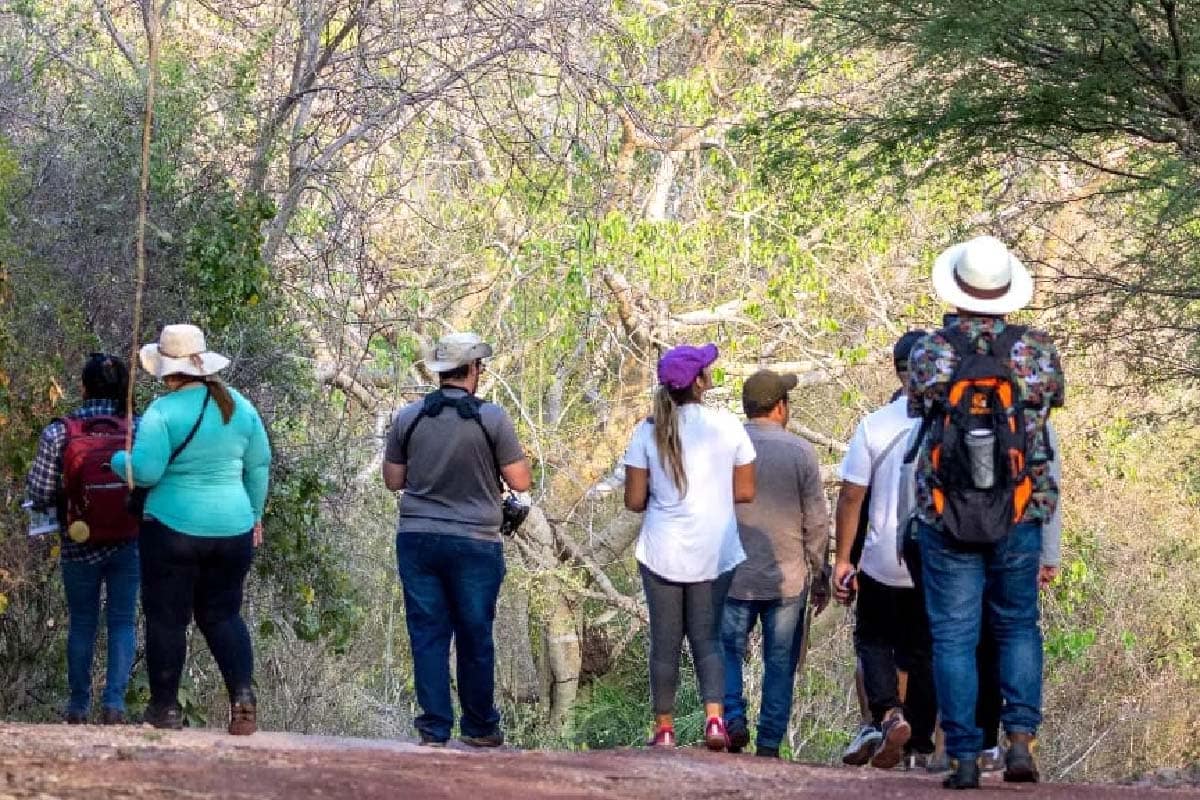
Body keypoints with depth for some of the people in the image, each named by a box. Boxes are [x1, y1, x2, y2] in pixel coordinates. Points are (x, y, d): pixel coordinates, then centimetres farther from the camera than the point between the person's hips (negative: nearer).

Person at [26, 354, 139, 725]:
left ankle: (79, 706, 21)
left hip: (79, 545, 0)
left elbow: (40, 495, -10)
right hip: (128, 541, 0)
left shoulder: (57, 434, -11)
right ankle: (114, 701, -2)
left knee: (81, 624, 14)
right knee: (122, 622, 9)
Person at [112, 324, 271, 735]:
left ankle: (165, 708, 13)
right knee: (222, 615, 15)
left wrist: (118, 461, 4)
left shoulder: (164, 412, -14)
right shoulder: (238, 405, 4)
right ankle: (242, 694, -5)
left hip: (174, 528, -5)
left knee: (166, 619, 7)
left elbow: (145, 471, -18)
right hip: (232, 528, 5)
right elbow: (259, 466, 11)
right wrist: (254, 515, 22)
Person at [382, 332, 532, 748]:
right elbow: (520, 481, -5)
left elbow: (393, 480, 8)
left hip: (417, 540, 2)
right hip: (474, 542, -2)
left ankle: (435, 728, 4)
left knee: (428, 635, 6)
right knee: (475, 638, 9)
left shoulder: (408, 417, 0)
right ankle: (480, 728, 19)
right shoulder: (492, 418, -9)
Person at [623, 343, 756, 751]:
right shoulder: (728, 426, -5)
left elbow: (634, 500, -5)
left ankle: (664, 729, 12)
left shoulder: (648, 432, -6)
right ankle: (714, 717, -10)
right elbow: (745, 492, 0)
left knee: (665, 642, 10)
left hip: (663, 553, 0)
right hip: (714, 553, 0)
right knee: (707, 638, 9)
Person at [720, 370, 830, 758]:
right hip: (787, 579, -1)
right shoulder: (800, 452, -5)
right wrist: (820, 575, 8)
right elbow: (816, 521, -2)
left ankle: (733, 717, -9)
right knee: (780, 663, 7)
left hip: (733, 577, 1)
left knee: (727, 653, 12)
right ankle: (769, 744, 5)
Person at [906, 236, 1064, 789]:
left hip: (945, 517, -1)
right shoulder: (1036, 351, -4)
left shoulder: (928, 354, -6)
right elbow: (1053, 398, 12)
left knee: (953, 636, 5)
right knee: (1018, 628, 15)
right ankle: (1020, 738, 1)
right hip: (1019, 517, 1)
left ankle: (964, 757, 2)